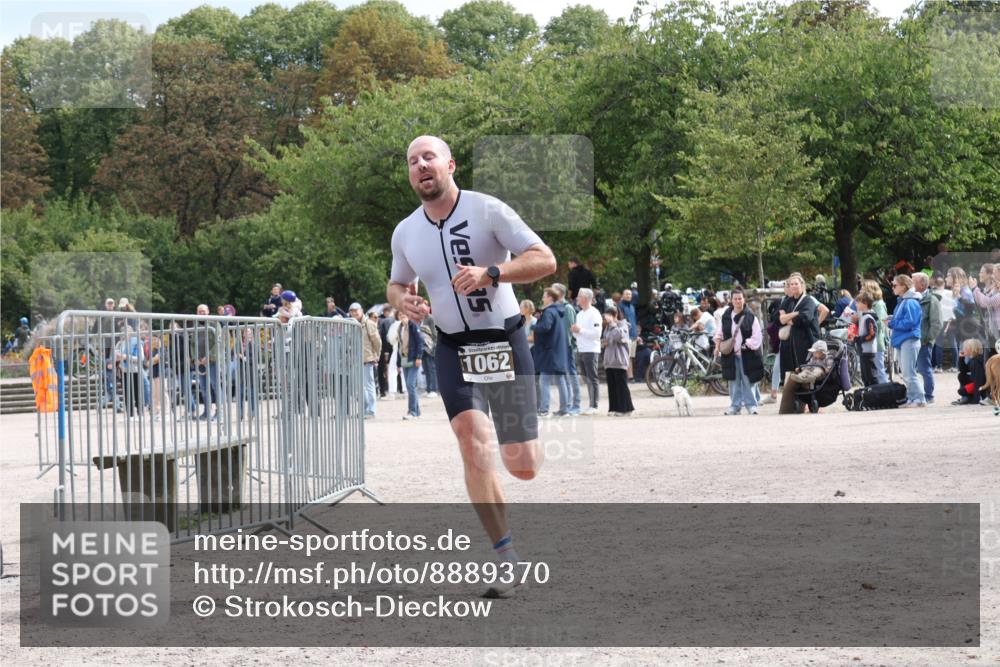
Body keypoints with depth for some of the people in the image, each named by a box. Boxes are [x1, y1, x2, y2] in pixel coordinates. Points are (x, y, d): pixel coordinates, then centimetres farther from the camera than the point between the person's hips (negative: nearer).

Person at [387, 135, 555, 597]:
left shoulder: (487, 210, -10)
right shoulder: (405, 233, 4)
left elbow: (545, 260, -13)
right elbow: (397, 284, 22)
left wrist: (490, 272, -29)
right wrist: (401, 299, -3)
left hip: (505, 341, -2)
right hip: (453, 348, 2)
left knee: (524, 467, -3)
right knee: (473, 445, -21)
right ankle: (507, 558, -14)